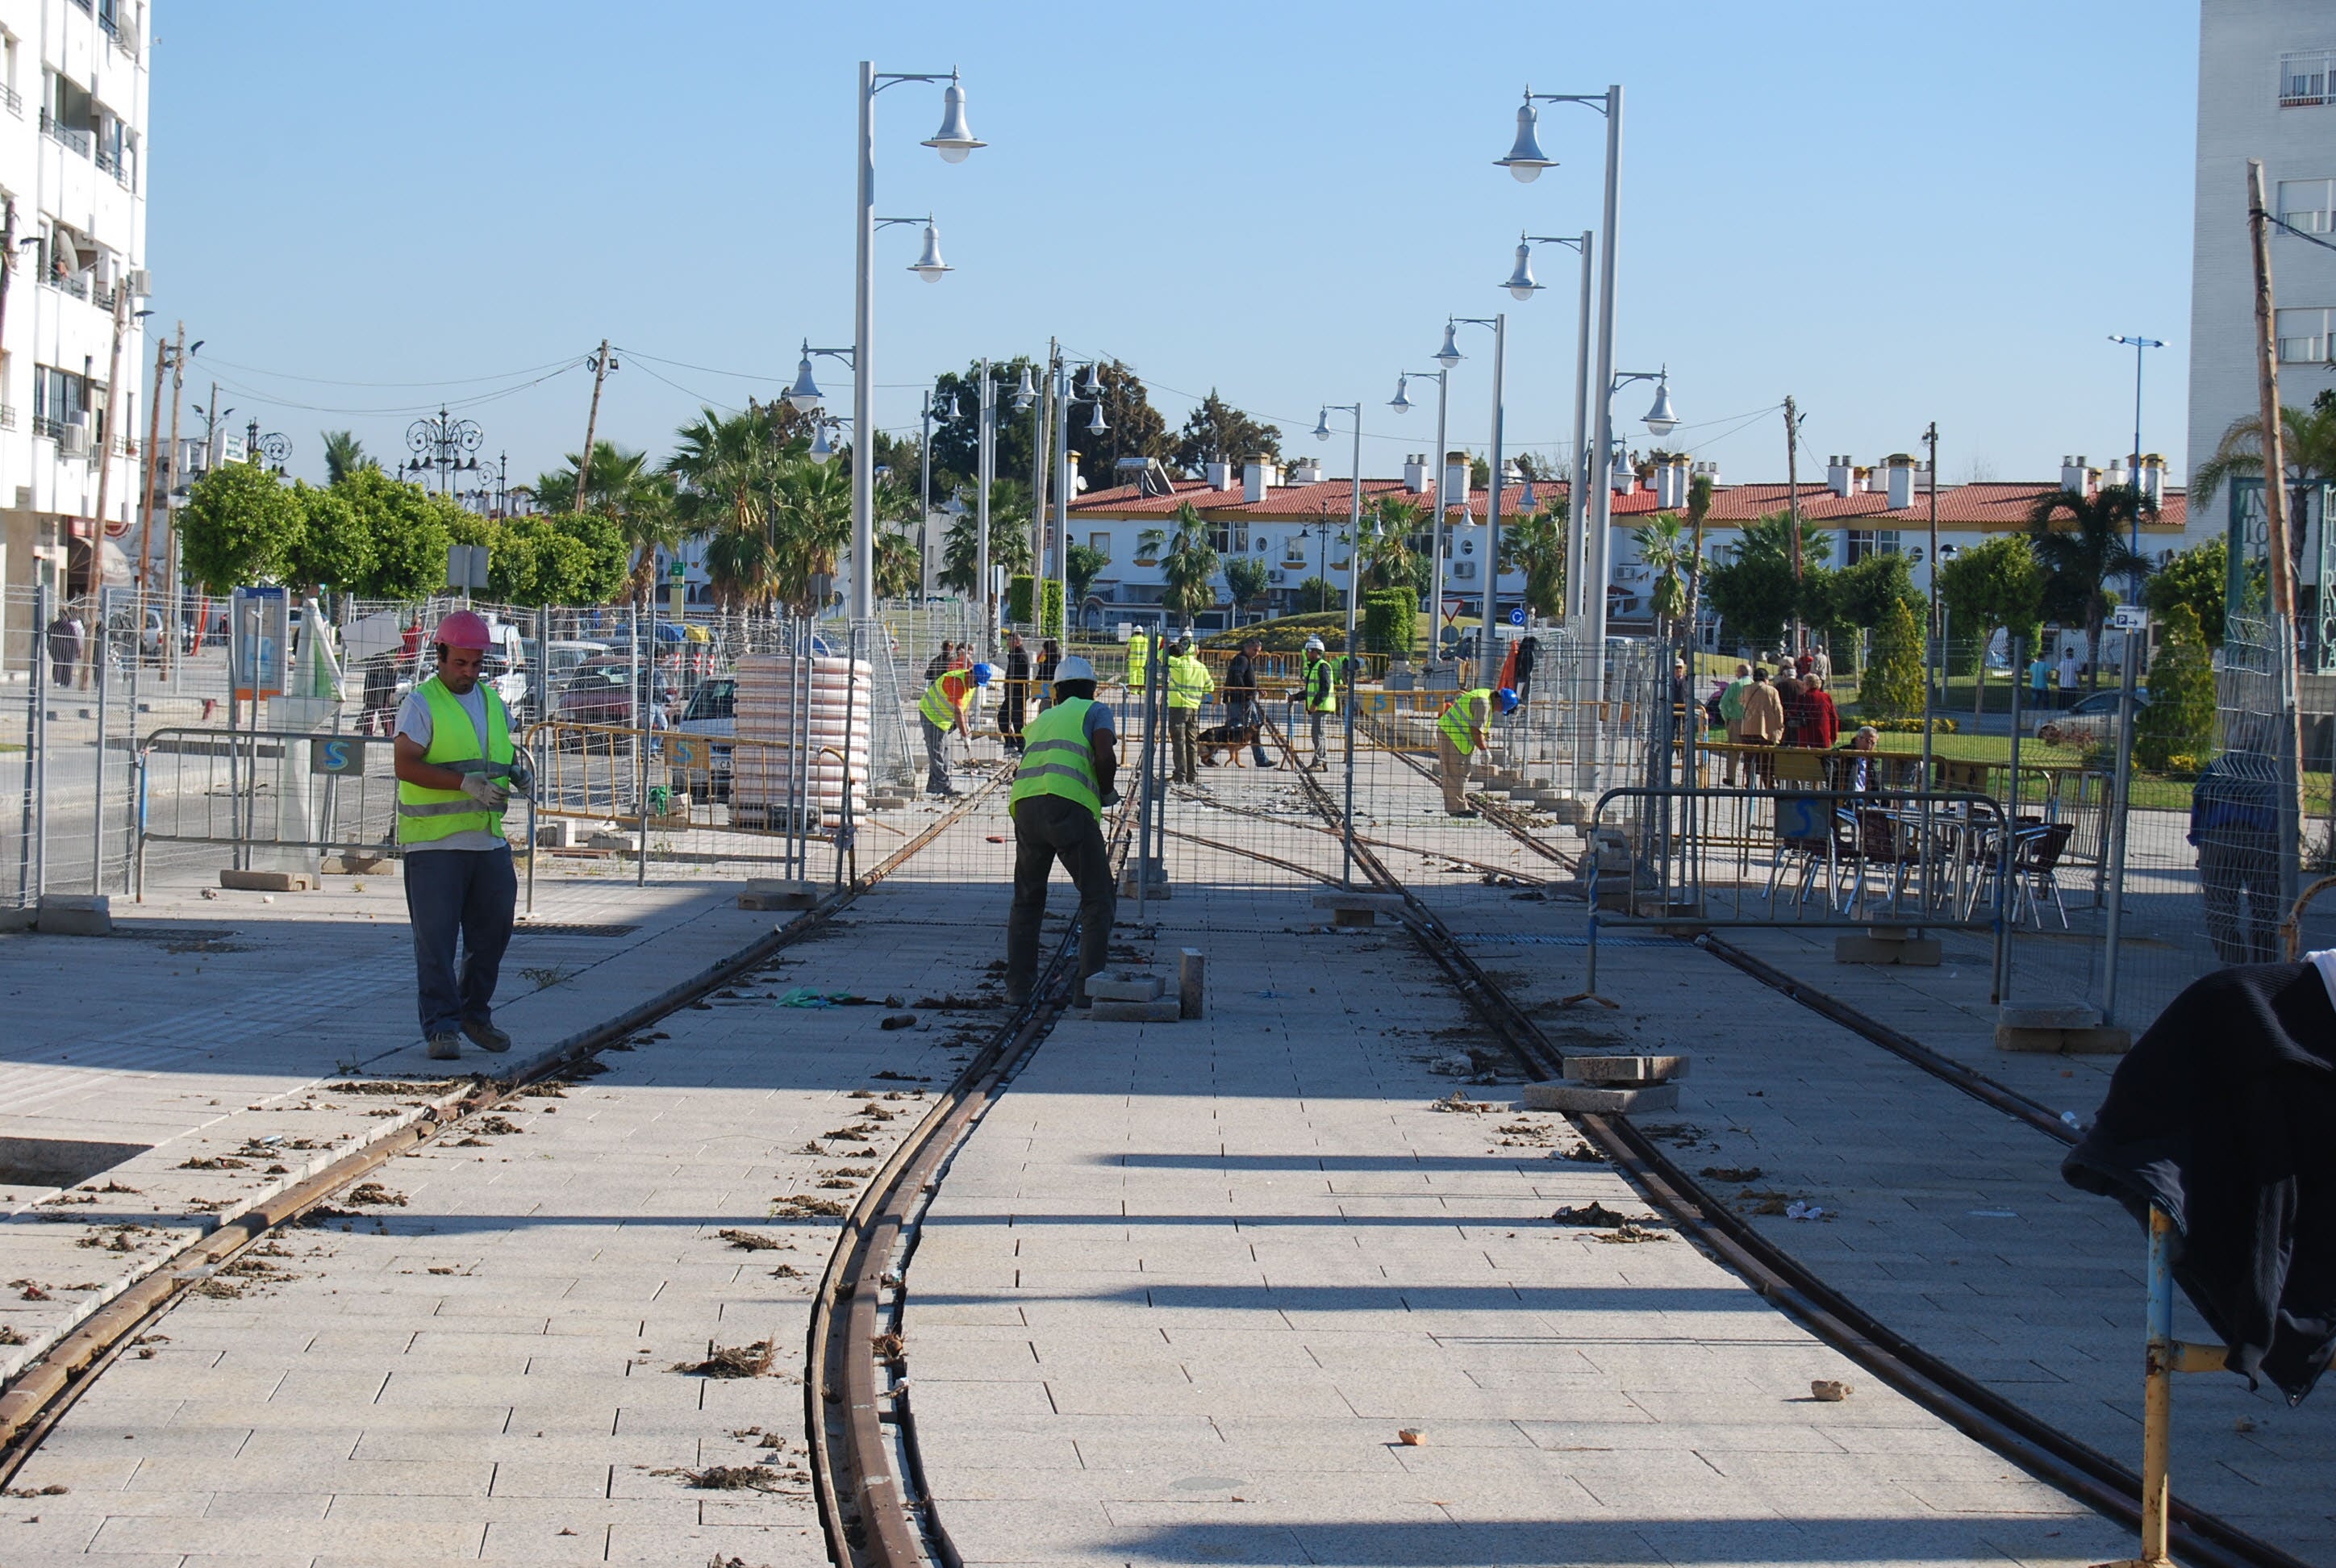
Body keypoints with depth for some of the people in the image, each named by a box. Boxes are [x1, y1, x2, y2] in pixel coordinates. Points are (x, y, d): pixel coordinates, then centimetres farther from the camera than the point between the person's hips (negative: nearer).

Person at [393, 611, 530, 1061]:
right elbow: (404, 764, -15)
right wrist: (467, 783, -22)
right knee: (435, 939, -5)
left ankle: (475, 1014, 27)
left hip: (489, 840, 6)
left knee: (493, 931, 11)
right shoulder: (421, 703, -4)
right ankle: (442, 1028, -1)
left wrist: (517, 772, 7)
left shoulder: (493, 702, 16)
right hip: (433, 843, -6)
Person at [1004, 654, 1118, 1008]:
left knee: (1027, 899, 20)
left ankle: (1018, 985, 18)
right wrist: (1107, 793, 15)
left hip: (1025, 806, 5)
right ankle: (1088, 988, -4)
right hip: (1070, 806, -5)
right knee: (1098, 900, 4)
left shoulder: (1040, 720, 32)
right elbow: (1105, 758, -3)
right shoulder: (1095, 712, 15)